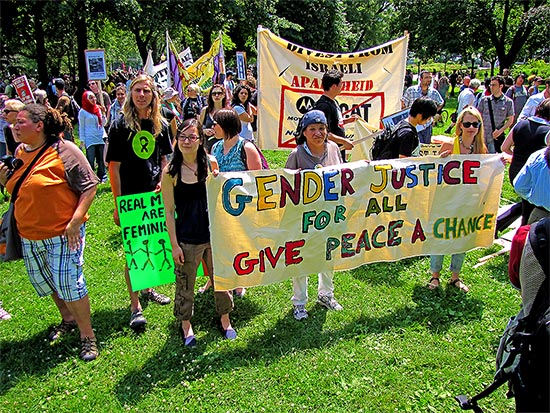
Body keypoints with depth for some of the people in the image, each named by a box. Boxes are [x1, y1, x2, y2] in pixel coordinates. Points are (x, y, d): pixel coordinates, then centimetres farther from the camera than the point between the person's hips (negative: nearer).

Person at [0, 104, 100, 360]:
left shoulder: (64, 151, -12)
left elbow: (89, 186, -13)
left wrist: (75, 220, -20)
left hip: (63, 233, -7)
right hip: (29, 236, 8)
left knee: (69, 283, -6)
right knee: (42, 281, 18)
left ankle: (87, 335, 12)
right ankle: (68, 319, 41)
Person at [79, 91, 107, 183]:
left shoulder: (98, 109, 10)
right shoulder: (83, 111, -2)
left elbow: (103, 123, 13)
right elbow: (81, 127, 0)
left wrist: (103, 113, -3)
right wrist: (82, 140, -4)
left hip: (100, 139, 5)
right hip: (90, 140, -4)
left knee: (101, 160, 10)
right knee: (90, 160, -5)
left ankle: (102, 177, 19)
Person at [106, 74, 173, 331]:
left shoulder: (161, 124, 5)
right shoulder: (120, 125, -7)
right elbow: (114, 167, -7)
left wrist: (163, 183, -4)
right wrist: (118, 203, -10)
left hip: (155, 195, 4)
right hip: (130, 198, -4)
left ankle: (147, 288, 37)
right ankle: (135, 306, 9)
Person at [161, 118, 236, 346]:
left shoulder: (210, 163, -1)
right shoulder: (170, 171, -8)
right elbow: (169, 211, -5)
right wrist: (174, 244, -7)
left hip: (213, 233, 3)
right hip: (187, 239, -2)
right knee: (185, 284, 11)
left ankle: (225, 320, 38)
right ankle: (185, 325, 36)